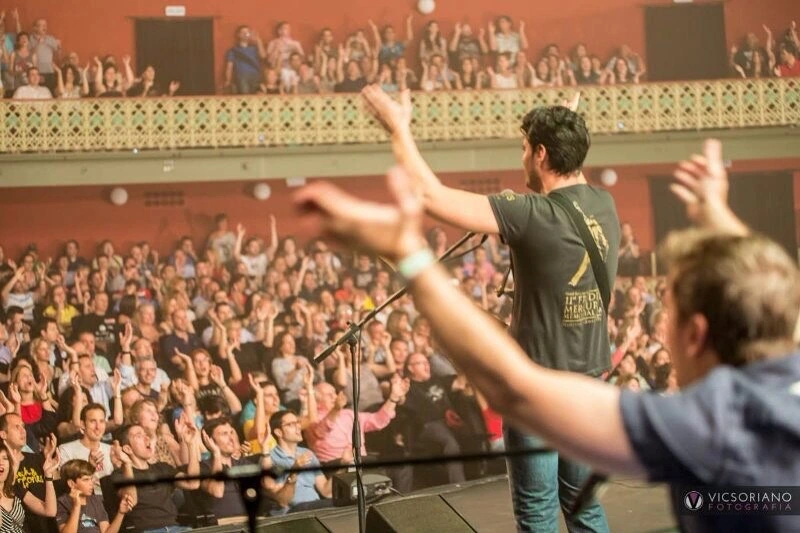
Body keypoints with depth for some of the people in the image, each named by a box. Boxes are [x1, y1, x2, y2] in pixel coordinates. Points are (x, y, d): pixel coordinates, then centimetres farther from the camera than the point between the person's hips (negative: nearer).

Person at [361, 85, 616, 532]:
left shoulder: (534, 216, -22)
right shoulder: (605, 205, -2)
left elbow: (431, 195, -21)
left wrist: (399, 128, -11)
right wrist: (567, 131, 35)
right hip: (591, 378, 7)